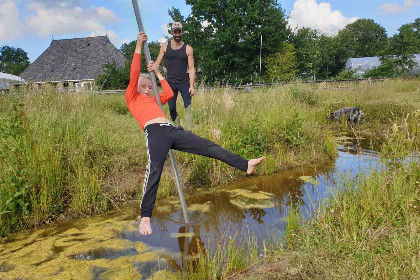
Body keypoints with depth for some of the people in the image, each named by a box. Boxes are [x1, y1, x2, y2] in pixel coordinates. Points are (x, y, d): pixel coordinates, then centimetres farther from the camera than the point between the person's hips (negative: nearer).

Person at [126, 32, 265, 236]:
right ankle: (145, 217, -25)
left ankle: (245, 165, -1)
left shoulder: (153, 100, 37)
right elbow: (134, 75, 7)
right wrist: (138, 47, 7)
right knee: (154, 170, -29)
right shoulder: (132, 99, 19)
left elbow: (169, 94, 28)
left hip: (172, 131, 7)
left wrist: (157, 72, 35)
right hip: (154, 132, -6)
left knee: (210, 147, -2)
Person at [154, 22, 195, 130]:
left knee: (188, 106, -14)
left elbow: (191, 68, -2)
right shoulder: (165, 46, 4)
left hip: (184, 82, -2)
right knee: (172, 109, 3)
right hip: (170, 83, 2)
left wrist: (192, 86, -11)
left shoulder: (188, 48, 0)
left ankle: (189, 131, -15)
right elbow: (157, 64, 7)